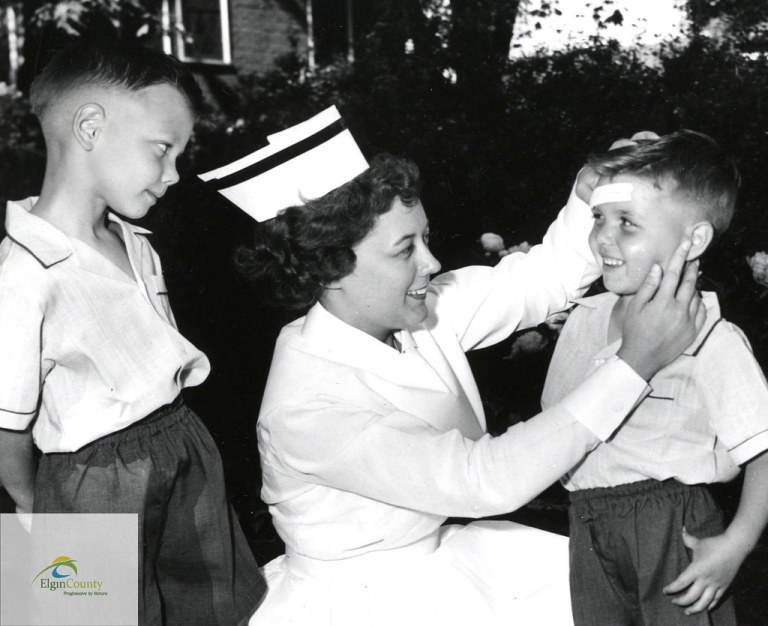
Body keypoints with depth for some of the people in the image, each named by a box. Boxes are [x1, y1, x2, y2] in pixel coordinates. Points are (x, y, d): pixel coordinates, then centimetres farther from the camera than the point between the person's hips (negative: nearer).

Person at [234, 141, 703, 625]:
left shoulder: (413, 312, -9)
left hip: (439, 553, 7)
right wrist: (636, 362, -32)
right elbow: (488, 480, -32)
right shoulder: (307, 408, -29)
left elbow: (546, 275, -2)